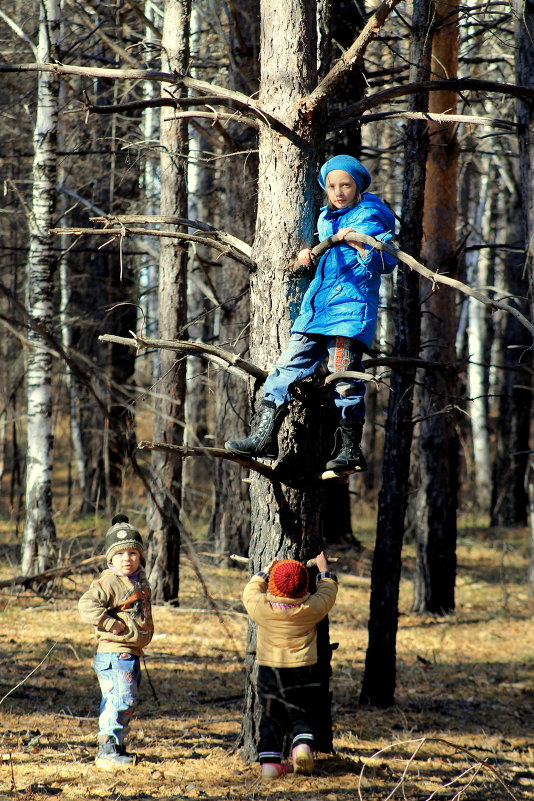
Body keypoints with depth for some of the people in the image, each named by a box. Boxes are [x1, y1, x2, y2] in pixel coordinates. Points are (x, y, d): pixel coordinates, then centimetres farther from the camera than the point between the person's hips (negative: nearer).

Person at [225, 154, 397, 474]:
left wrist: (359, 245, -26)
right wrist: (309, 254, 14)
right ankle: (264, 435, 2)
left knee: (343, 377, -9)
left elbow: (387, 261, -11)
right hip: (317, 304, 7)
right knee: (289, 364, 1)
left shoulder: (369, 218, -2)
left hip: (352, 306, -7)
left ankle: (352, 451, -3)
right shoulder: (326, 219, 19)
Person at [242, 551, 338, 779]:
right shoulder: (311, 609, -10)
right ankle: (303, 745, -17)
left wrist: (265, 571, 25)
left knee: (270, 718, 10)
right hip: (303, 672, -1)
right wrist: (323, 567, 25)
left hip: (268, 671, 1)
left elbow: (250, 591, 13)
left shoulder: (261, 607, -10)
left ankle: (269, 762, 6)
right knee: (302, 715, 9)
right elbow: (328, 589, 10)